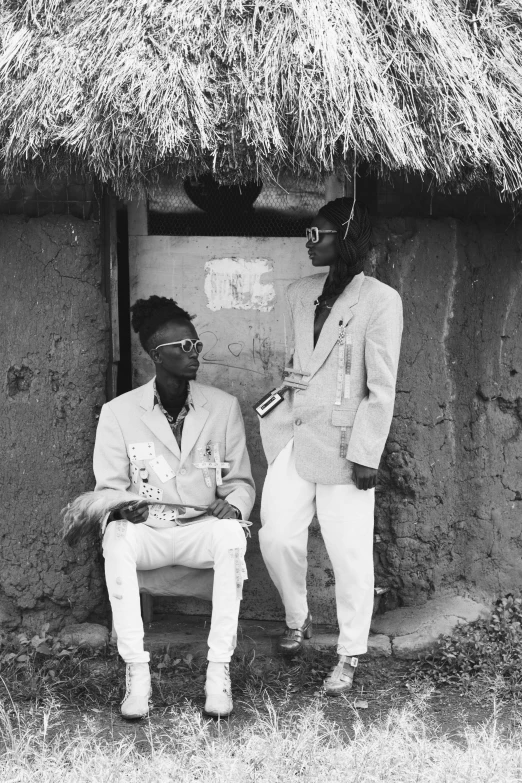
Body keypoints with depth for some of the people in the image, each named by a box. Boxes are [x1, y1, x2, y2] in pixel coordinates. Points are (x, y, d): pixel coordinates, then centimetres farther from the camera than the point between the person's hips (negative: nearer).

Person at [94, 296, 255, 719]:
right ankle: (137, 673, -28)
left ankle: (219, 670, -27)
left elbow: (241, 480, 7)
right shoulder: (119, 412, -1)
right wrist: (122, 507, -21)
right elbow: (108, 487, 3)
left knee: (232, 536, -34)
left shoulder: (224, 406, 2)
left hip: (204, 530, 1)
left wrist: (233, 504, -17)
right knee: (116, 539, -34)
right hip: (144, 530, 0)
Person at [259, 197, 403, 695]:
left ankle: (350, 657, 15)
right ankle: (296, 619, 27)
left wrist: (366, 454, -13)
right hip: (294, 434, 5)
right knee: (276, 536, 0)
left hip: (343, 442, -5)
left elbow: (382, 386, -11)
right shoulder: (298, 295, 9)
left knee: (349, 552, 0)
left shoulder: (380, 300, -9)